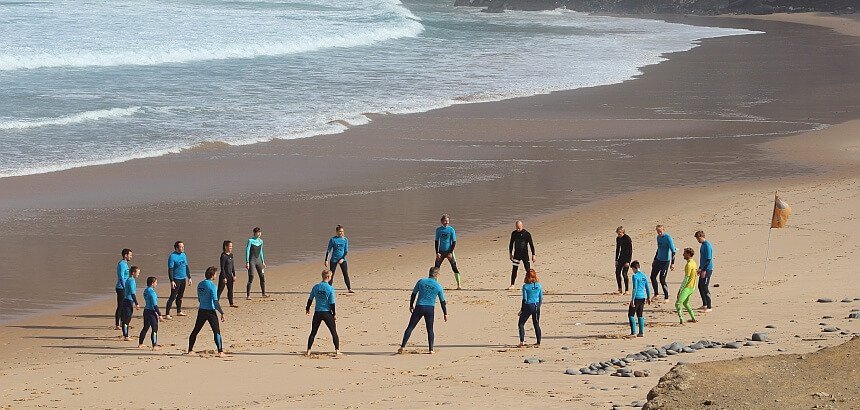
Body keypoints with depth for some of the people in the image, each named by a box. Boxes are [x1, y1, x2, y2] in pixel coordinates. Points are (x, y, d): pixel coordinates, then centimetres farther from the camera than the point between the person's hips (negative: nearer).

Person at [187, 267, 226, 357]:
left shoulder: (200, 285, 7)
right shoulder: (212, 286, -14)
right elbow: (215, 301, -19)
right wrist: (222, 313, -16)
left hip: (201, 311, 6)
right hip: (211, 311, -6)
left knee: (195, 331, 17)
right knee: (217, 332, -5)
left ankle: (190, 350, 24)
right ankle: (220, 352, -12)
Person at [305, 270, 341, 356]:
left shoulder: (316, 287, 0)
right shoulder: (330, 288, -11)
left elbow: (310, 299, 9)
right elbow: (332, 303, -9)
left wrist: (307, 308, 25)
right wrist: (334, 314, 0)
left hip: (317, 313, 3)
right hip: (327, 313, -3)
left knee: (313, 333, 11)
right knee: (334, 332, 8)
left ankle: (308, 351, 9)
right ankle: (337, 350, 6)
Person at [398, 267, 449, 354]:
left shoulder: (421, 281, 2)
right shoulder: (438, 286, 1)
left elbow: (413, 294, 8)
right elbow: (443, 302, 6)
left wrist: (411, 305, 21)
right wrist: (445, 314, 14)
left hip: (419, 307, 0)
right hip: (430, 309, 0)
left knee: (410, 327, 4)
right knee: (430, 330, 12)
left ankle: (403, 347, -1)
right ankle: (431, 349, 8)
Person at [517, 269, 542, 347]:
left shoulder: (525, 286, -11)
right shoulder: (539, 285, 0)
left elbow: (524, 299, -12)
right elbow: (541, 298, 6)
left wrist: (521, 310, -4)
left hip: (528, 306, -4)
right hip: (536, 306, 4)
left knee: (521, 323, 6)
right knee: (536, 324, 15)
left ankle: (522, 341, -6)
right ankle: (538, 342, 18)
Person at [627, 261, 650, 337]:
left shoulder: (635, 276, -14)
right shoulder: (644, 275, 8)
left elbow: (635, 289, -18)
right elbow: (647, 288, 13)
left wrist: (632, 299, -17)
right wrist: (648, 298, 23)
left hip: (636, 297, -7)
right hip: (643, 297, 7)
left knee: (631, 315, 0)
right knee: (640, 315, 15)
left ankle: (633, 332, -6)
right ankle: (641, 332, 13)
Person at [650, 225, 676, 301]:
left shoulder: (668, 238, -17)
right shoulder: (658, 237, 8)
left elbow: (673, 251, -19)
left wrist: (672, 263, -23)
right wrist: (655, 259, 25)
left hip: (666, 261, -8)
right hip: (658, 260, 8)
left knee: (662, 280, -6)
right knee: (653, 277, 10)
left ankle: (666, 297, 7)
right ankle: (656, 294, 26)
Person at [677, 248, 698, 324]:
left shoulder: (689, 265, -18)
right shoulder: (694, 263, 12)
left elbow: (686, 278, -20)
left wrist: (680, 289, -17)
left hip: (687, 287, -10)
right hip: (692, 287, 10)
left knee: (678, 304, -16)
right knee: (685, 303, 27)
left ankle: (681, 320, -27)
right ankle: (693, 318, 32)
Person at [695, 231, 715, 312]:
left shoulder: (707, 245, -18)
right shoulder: (702, 245, 13)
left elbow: (708, 259, -21)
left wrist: (704, 270, -22)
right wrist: (700, 268, 24)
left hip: (707, 269, -10)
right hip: (703, 269, 10)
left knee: (705, 288, -8)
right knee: (700, 286, 15)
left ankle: (709, 307, -3)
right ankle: (705, 304, 26)